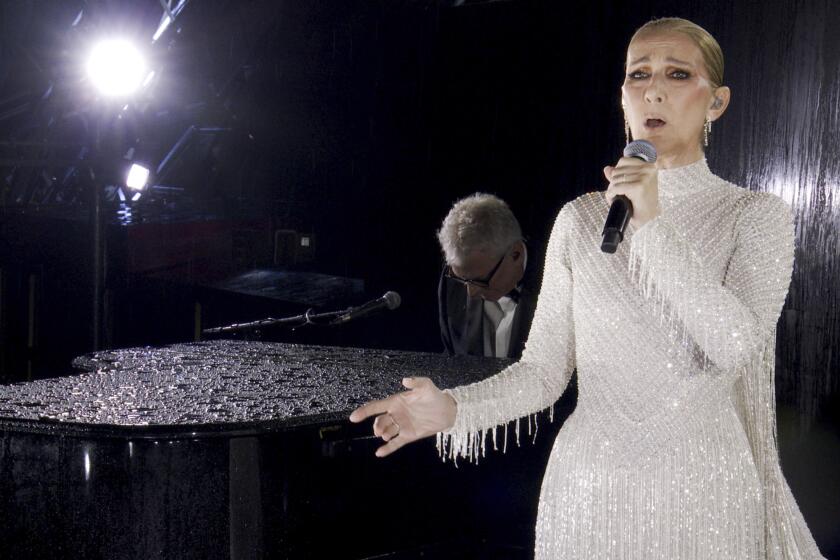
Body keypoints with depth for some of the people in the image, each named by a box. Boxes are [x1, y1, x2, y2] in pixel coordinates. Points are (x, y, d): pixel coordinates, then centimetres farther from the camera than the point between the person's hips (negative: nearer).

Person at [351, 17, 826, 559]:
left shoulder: (757, 216, -2)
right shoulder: (581, 218, 3)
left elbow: (737, 345, -18)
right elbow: (544, 369, 1)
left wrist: (653, 226, -20)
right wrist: (455, 408, -16)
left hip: (701, 491, -1)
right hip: (590, 488, 2)